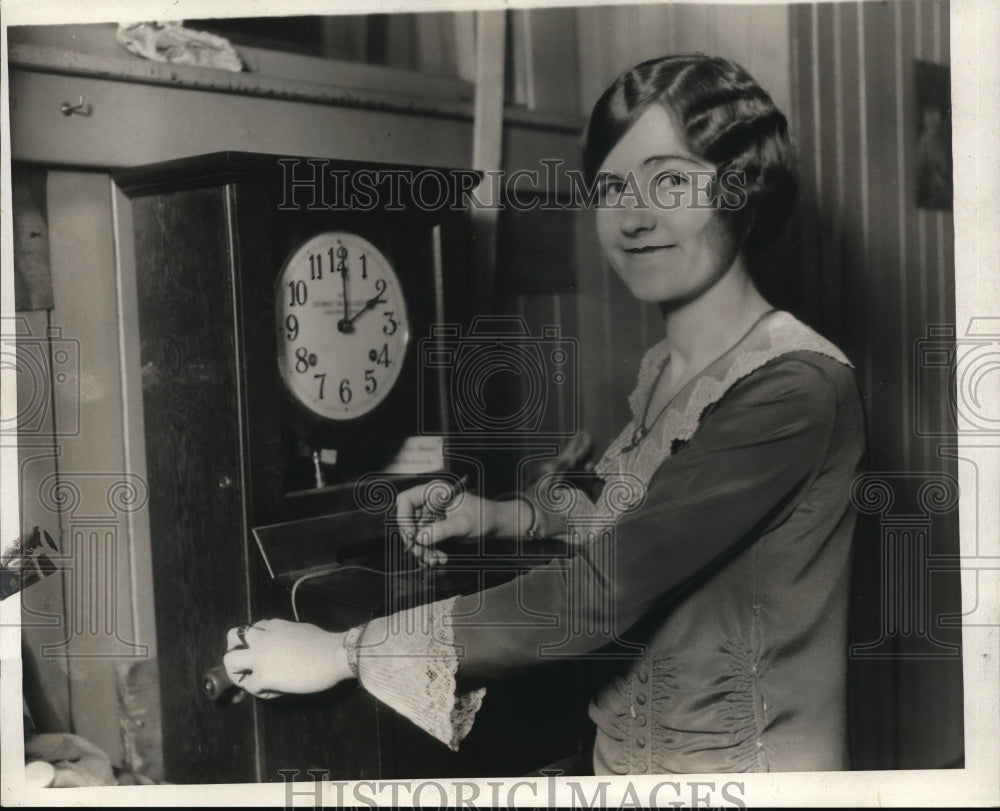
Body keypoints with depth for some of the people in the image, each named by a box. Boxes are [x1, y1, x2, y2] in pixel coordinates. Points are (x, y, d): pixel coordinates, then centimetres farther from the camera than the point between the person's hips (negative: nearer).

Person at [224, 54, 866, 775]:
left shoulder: (796, 387, -24)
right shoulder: (664, 367, 1)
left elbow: (598, 595, -28)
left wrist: (344, 653, -23)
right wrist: (506, 516, 2)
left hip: (744, 768, -7)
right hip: (623, 755, 7)